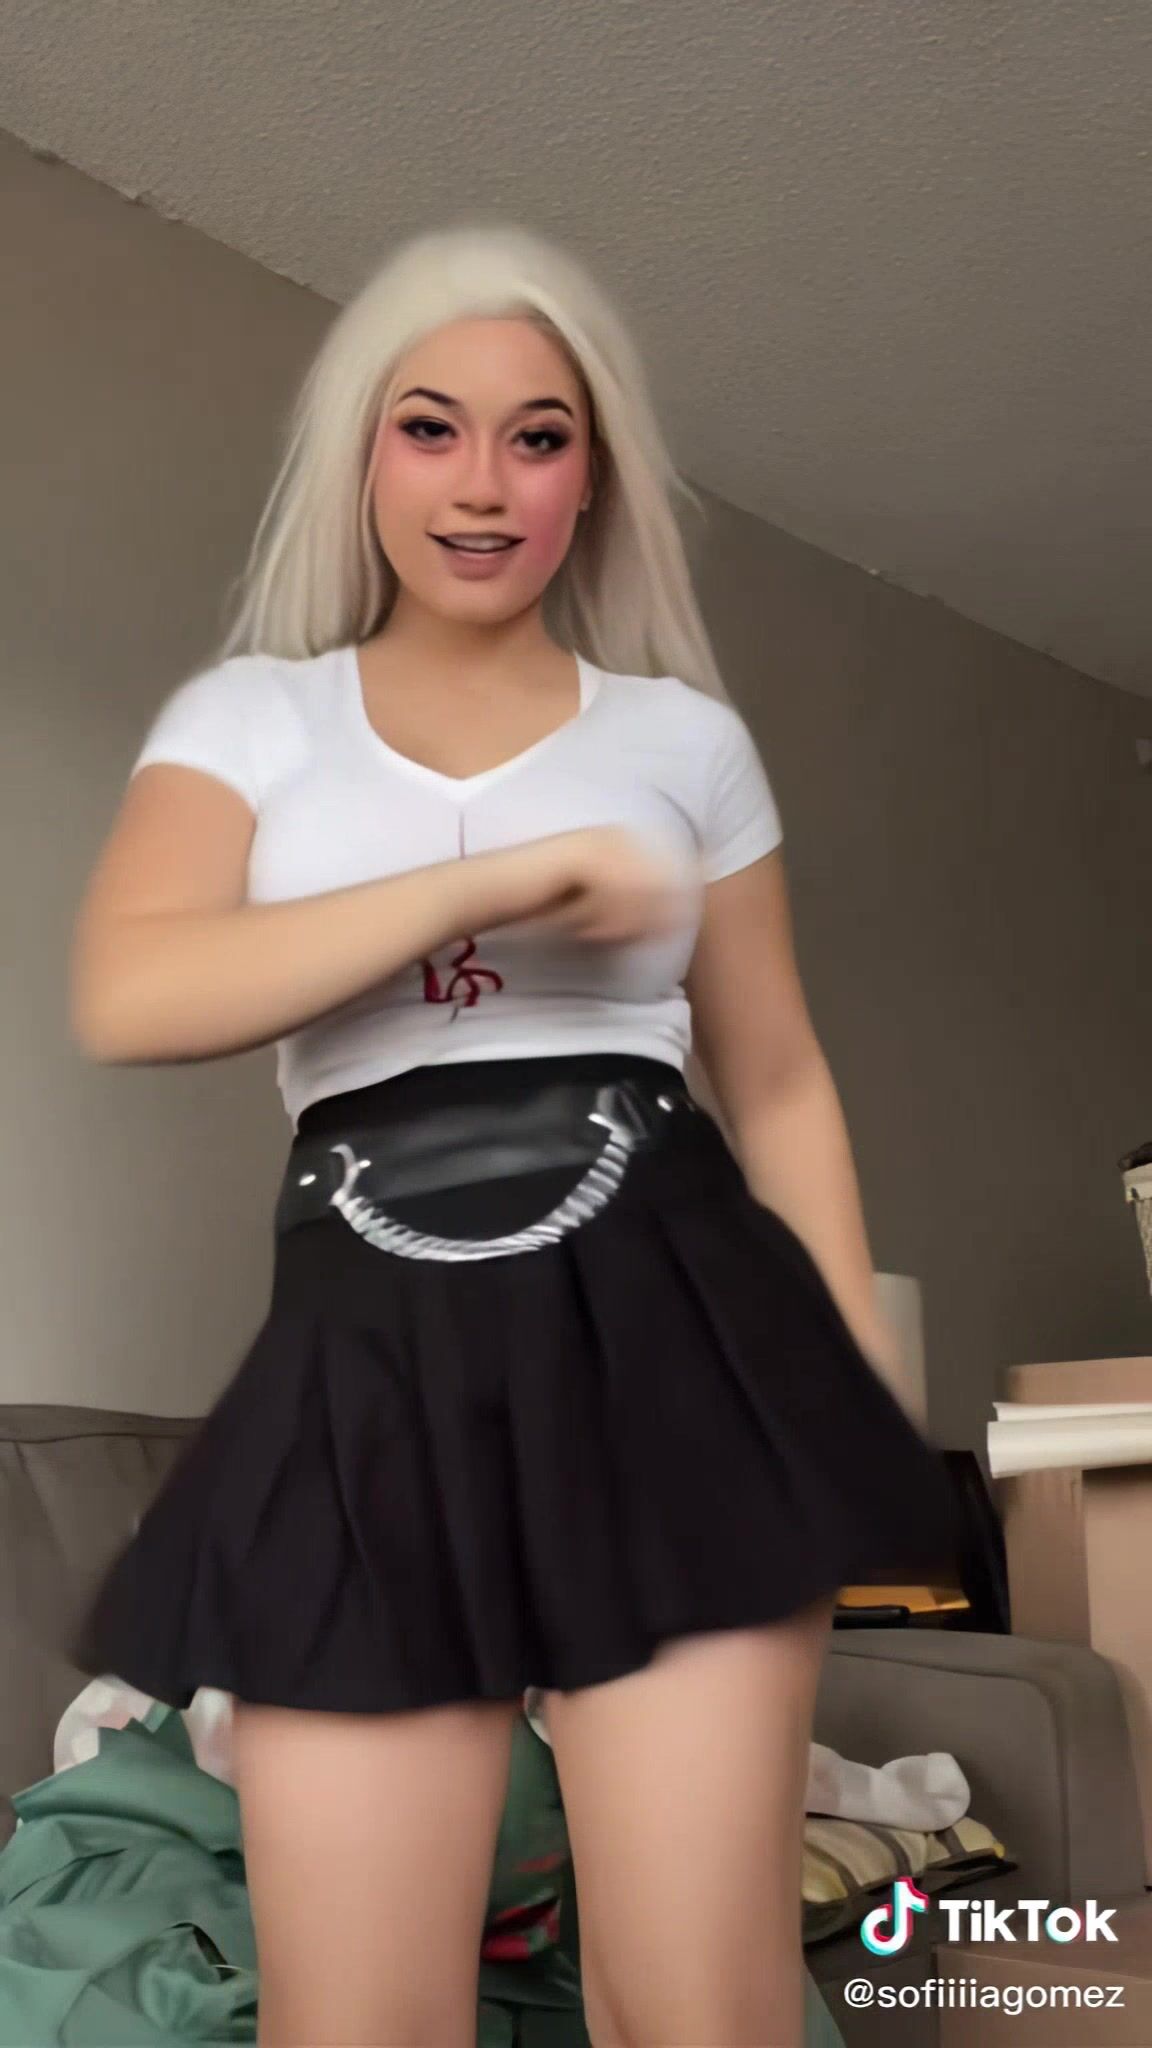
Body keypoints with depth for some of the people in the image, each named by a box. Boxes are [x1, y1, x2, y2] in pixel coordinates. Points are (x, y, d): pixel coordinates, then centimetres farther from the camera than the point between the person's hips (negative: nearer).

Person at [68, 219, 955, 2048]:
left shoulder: (685, 733, 14)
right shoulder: (249, 716, 11)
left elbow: (778, 1082, 16)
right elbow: (127, 997, -8)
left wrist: (864, 1391, 10)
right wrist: (493, 880, -12)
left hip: (665, 1334, 1)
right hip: (372, 1368, 0)